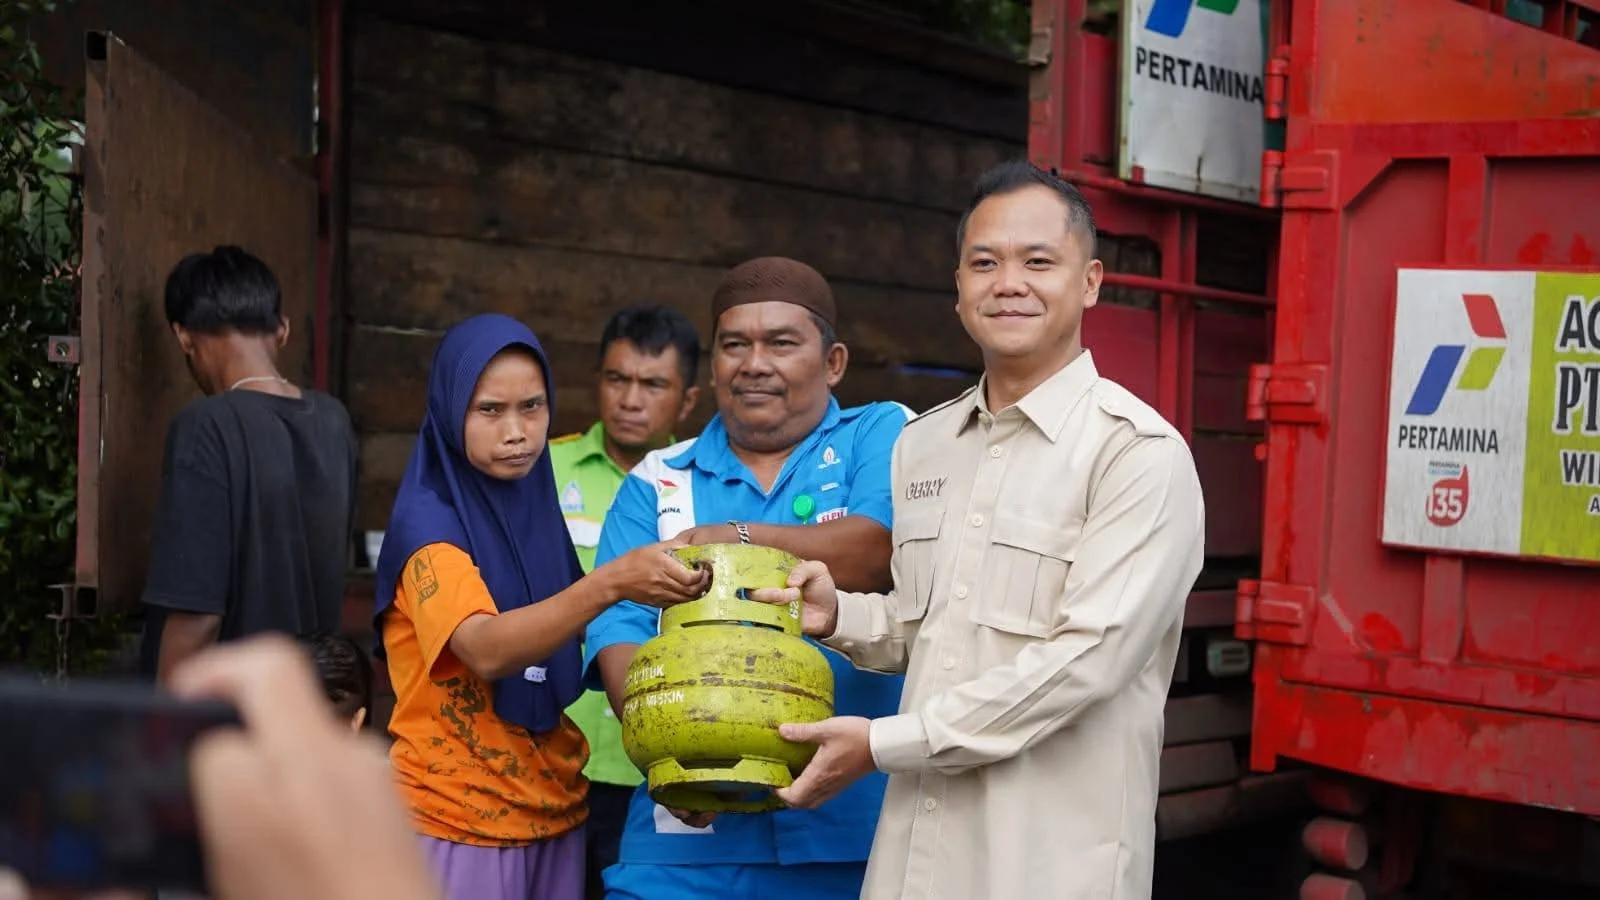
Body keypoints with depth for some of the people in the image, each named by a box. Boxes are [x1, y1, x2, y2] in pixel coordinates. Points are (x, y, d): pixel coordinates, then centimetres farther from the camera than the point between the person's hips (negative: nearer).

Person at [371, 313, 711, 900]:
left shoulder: (540, 510, 7)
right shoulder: (426, 521, -14)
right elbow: (487, 651, -30)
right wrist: (611, 583, -41)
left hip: (553, 812, 6)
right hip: (456, 820, -6)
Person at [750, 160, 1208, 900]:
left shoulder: (1139, 453, -12)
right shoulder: (921, 444, 9)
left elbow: (1086, 657, -19)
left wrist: (882, 743, -17)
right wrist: (839, 616, -4)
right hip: (919, 839, 6)